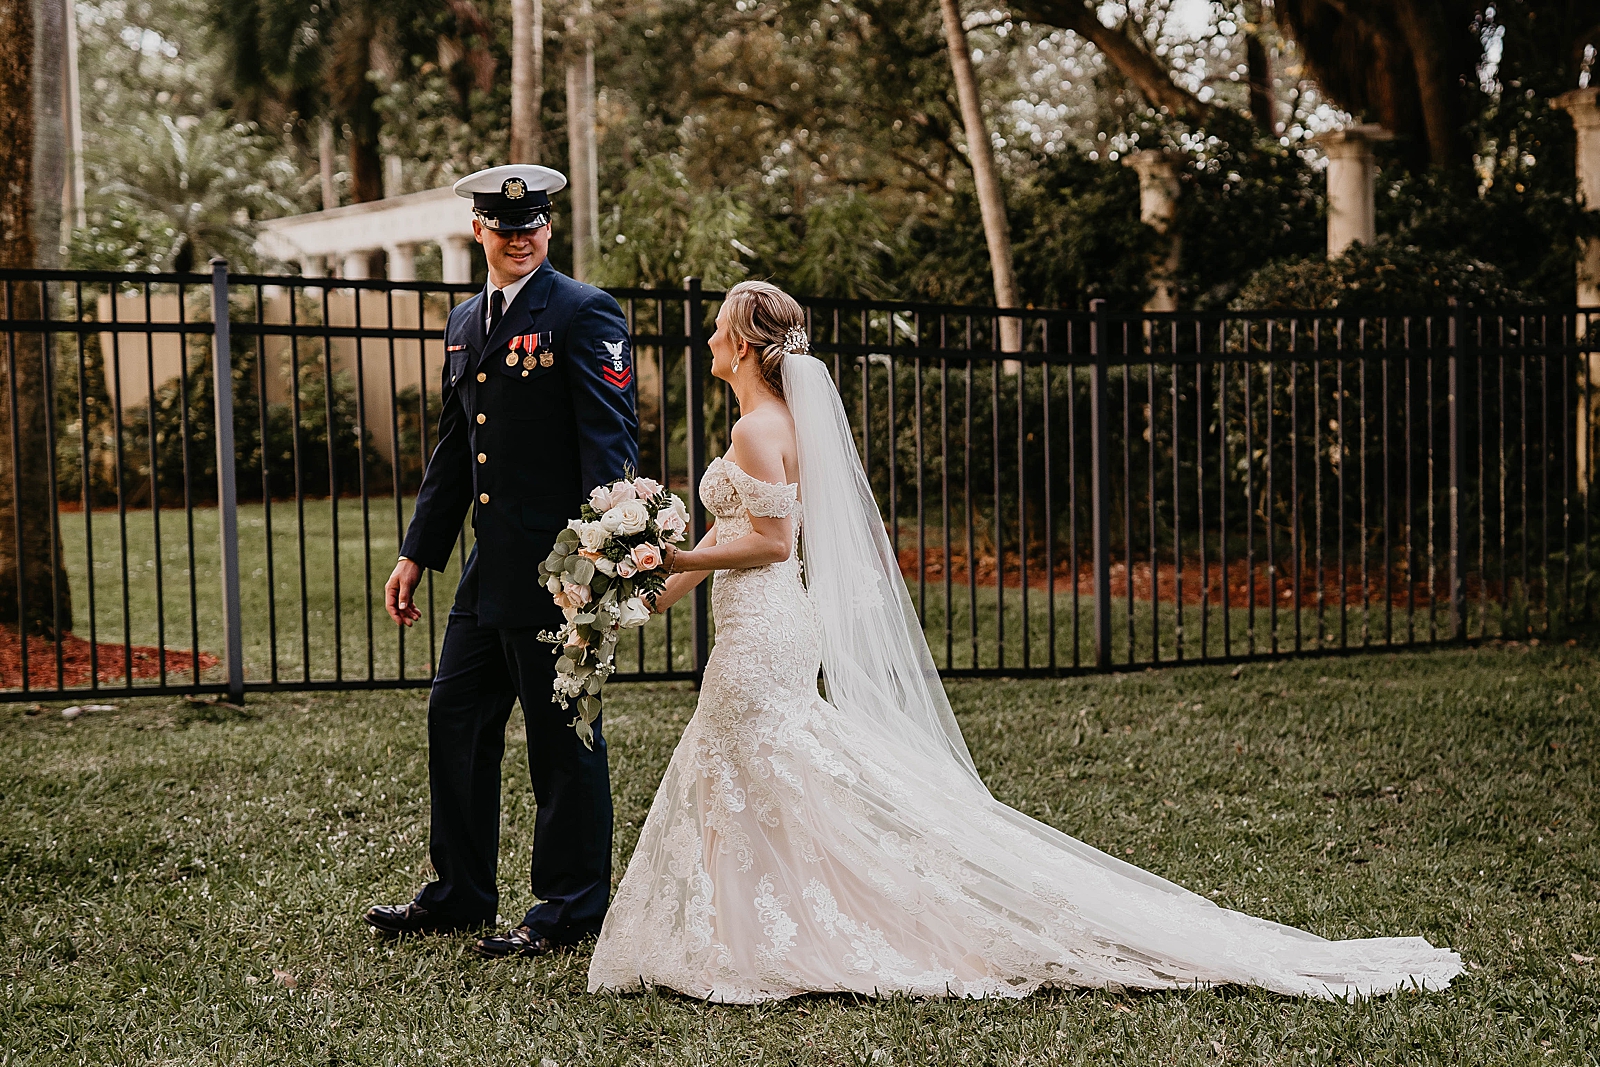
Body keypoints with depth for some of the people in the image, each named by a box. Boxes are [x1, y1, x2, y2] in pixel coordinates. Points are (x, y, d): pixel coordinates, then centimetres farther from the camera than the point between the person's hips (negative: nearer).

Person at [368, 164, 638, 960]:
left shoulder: (583, 313, -8)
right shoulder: (465, 324, 16)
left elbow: (611, 439, -15)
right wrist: (416, 553, 18)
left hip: (557, 564, -8)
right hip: (490, 567, 8)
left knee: (562, 737, 2)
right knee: (455, 719, 13)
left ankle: (571, 908, 14)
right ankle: (460, 894, 26)